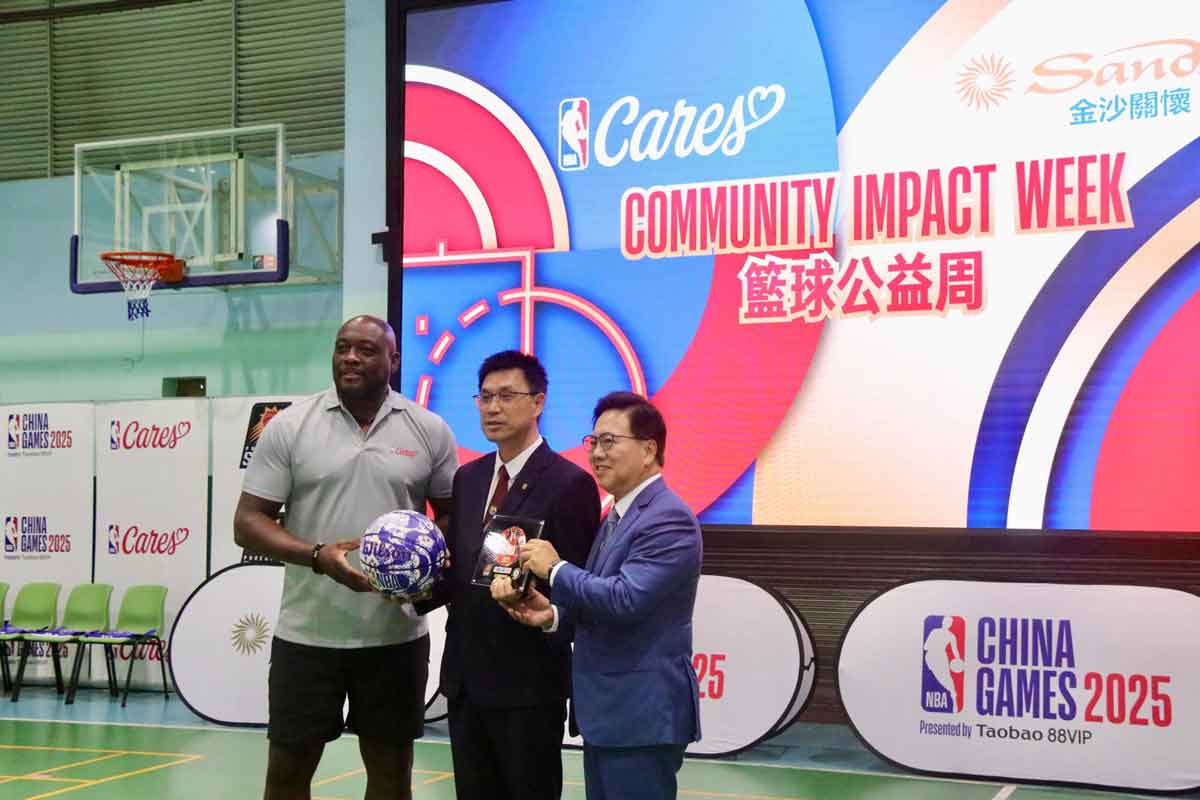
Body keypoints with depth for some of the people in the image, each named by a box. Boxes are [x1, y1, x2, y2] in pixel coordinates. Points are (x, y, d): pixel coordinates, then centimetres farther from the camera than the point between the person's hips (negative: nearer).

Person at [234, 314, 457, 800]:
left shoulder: (430, 430, 1)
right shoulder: (290, 426, -2)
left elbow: (453, 514, 10)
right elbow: (248, 522, -2)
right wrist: (317, 556, -19)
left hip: (397, 633, 1)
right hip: (307, 632, 0)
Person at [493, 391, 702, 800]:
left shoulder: (668, 518, -16)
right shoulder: (617, 516, 16)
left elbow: (625, 599, -27)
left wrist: (556, 568, -14)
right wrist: (555, 614, 1)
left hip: (642, 716, -10)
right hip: (607, 713, 10)